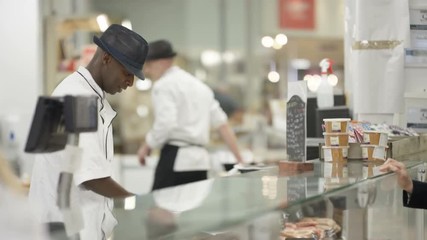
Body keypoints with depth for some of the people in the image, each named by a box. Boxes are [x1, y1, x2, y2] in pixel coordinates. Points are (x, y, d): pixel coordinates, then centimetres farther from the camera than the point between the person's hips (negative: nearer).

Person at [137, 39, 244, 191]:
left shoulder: (163, 86, -4)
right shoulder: (199, 85, 21)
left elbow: (166, 123, -20)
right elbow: (222, 124, 19)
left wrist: (147, 145, -3)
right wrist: (240, 161, 20)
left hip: (175, 158, -8)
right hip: (201, 160, 8)